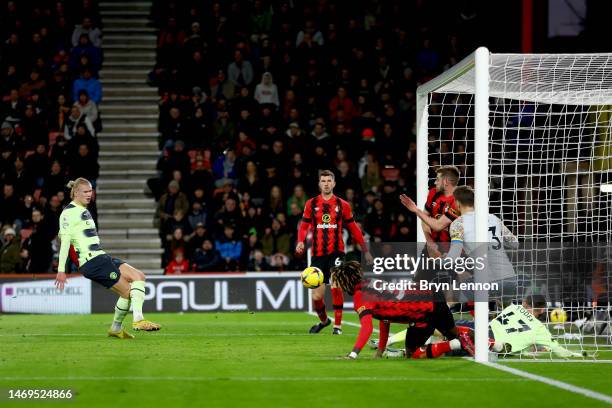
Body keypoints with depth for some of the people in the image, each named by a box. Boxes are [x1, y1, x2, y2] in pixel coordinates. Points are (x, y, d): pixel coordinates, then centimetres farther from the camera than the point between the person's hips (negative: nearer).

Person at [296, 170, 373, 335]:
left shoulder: (342, 205, 4)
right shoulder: (311, 204, 6)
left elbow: (353, 228, 10)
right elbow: (304, 226, 7)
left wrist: (365, 250, 9)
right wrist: (300, 241, -12)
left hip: (336, 252, -2)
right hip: (318, 253, 2)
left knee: (335, 286, -20)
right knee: (316, 296, 1)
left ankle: (338, 325, -9)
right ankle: (323, 320, 30)